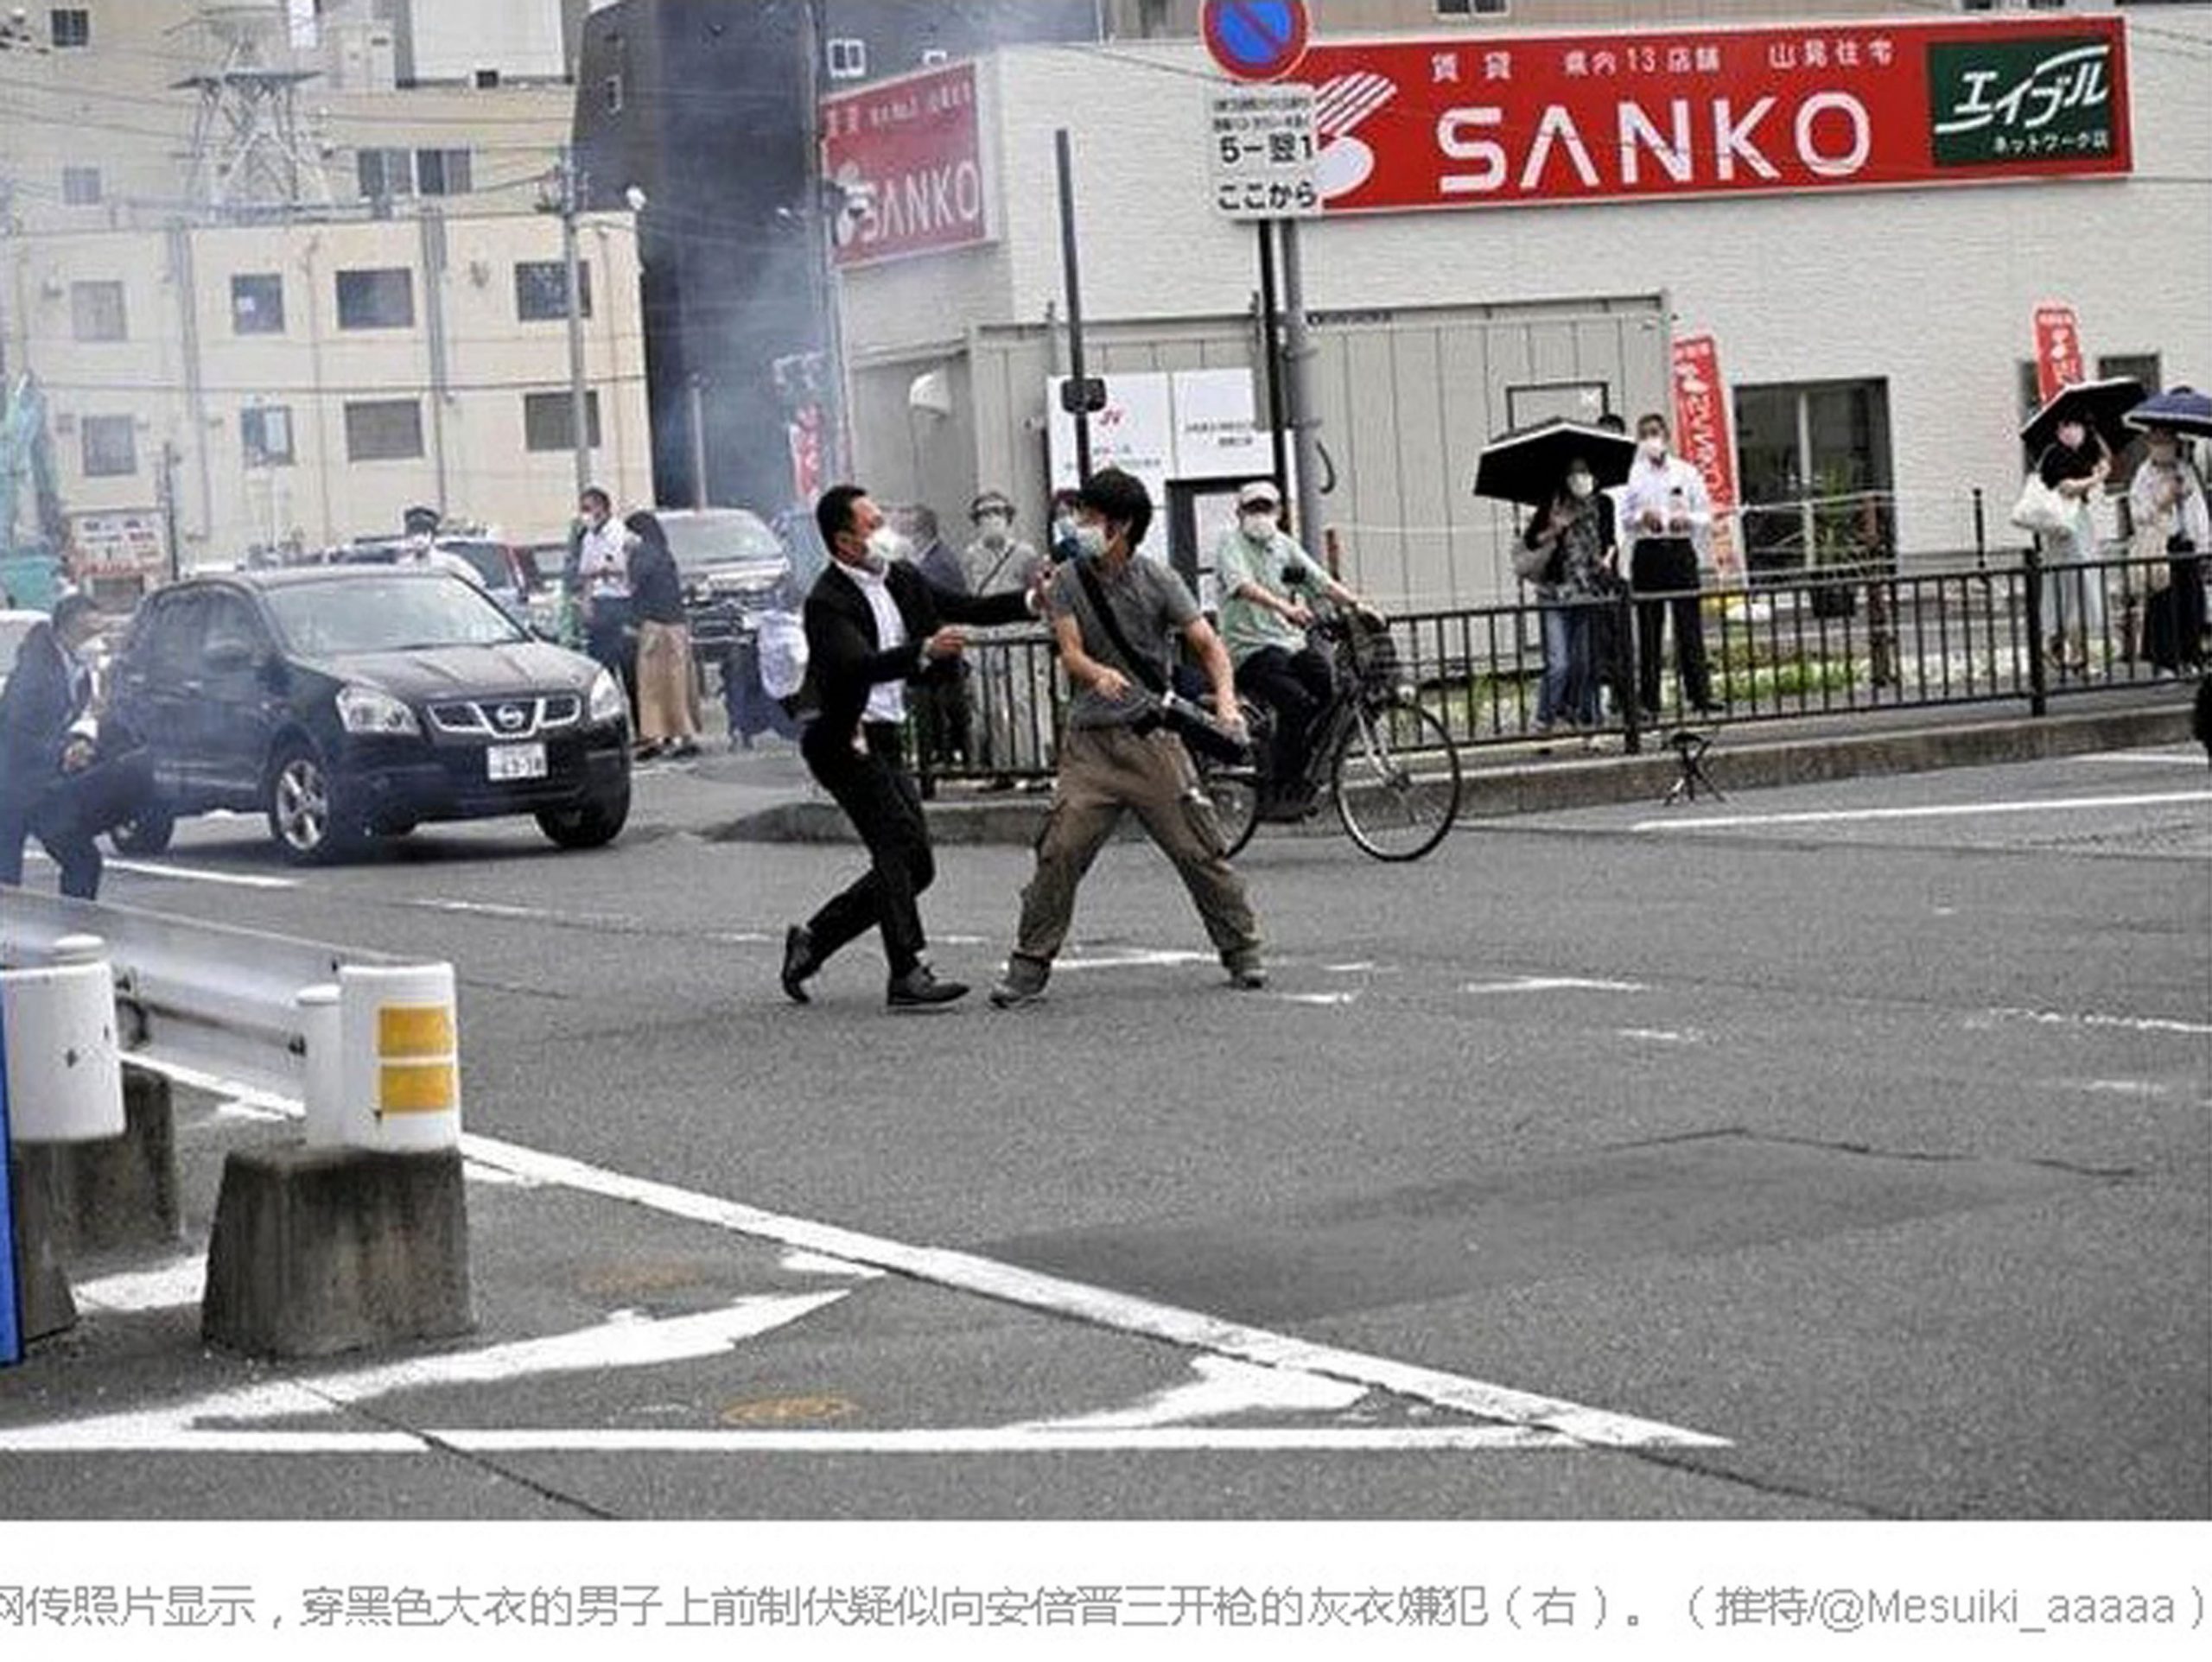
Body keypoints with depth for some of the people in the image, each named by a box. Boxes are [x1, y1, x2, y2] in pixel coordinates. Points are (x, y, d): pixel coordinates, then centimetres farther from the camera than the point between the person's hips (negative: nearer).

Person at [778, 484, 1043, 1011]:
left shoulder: (900, 578, 9)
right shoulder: (828, 602, -16)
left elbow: (962, 609, 16)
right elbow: (860, 666, -31)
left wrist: (1031, 604, 4)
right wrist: (925, 651, -45)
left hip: (883, 739, 9)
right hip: (843, 741, -9)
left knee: (915, 866, 7)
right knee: (899, 843, -20)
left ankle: (812, 938, 18)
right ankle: (908, 975, -22)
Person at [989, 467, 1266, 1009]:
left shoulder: (1157, 580, -1)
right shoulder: (1067, 582, 4)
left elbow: (1207, 644, -4)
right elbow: (1070, 653, -8)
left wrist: (1225, 699, -23)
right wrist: (1099, 674, -32)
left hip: (1152, 735, -1)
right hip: (1090, 740, 1)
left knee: (1198, 848, -1)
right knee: (1059, 852, -8)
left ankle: (1242, 953, 13)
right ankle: (1029, 968, 0)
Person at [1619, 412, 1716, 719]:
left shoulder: (1686, 472, 6)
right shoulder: (1633, 474, 5)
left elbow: (1706, 515, 7)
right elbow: (1623, 518, 3)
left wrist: (1687, 519, -13)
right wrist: (1642, 517, -16)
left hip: (1680, 550, 0)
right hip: (1647, 552, 0)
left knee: (1689, 625, -2)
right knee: (1649, 628, 0)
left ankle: (1700, 695, 2)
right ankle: (1649, 702, 3)